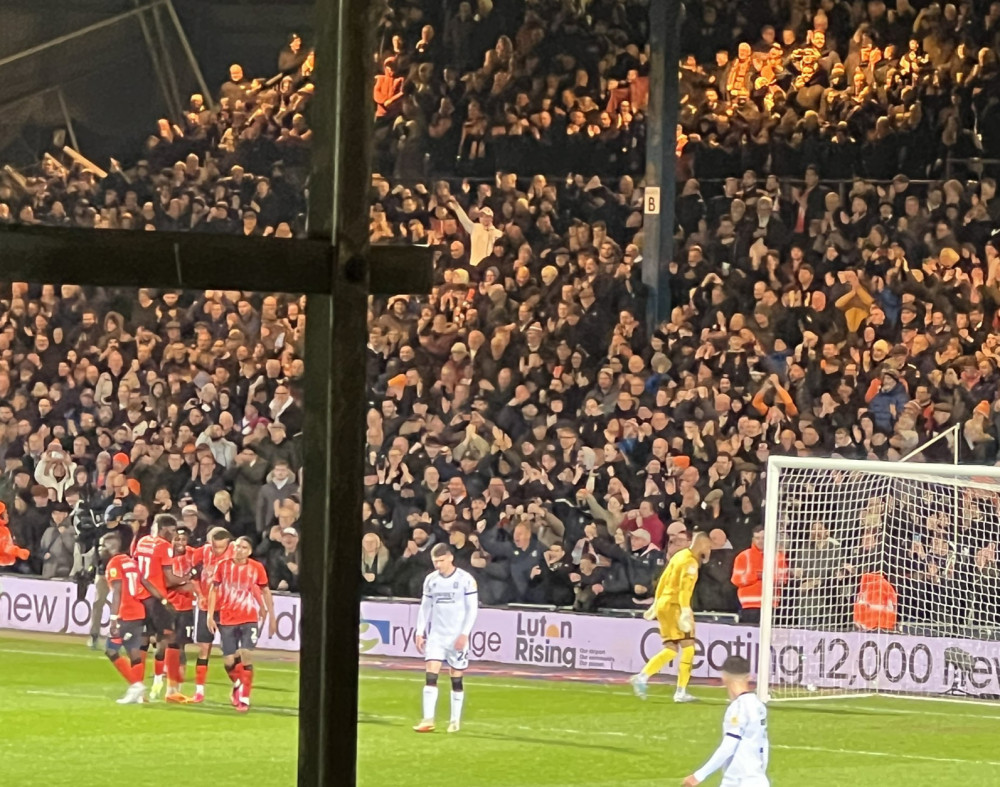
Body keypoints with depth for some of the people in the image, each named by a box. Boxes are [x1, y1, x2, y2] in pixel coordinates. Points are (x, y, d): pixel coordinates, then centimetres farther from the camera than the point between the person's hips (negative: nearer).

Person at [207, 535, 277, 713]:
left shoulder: (256, 568, -1)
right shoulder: (223, 566, 0)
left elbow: (265, 592, 9)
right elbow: (214, 590, 7)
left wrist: (272, 617, 10)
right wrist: (210, 615, 1)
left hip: (249, 619, -1)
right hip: (227, 619, 1)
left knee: (245, 656, -16)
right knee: (229, 661, 2)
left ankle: (244, 698, -9)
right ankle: (238, 686, 33)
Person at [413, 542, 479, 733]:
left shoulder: (465, 579, -7)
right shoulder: (431, 580, 7)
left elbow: (472, 608, -7)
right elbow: (425, 608, 13)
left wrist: (464, 634, -14)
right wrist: (420, 633, 6)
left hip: (457, 637, -3)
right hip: (436, 635, 3)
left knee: (456, 679, 3)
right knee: (430, 676, -8)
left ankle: (455, 721, 14)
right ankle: (428, 720, -11)